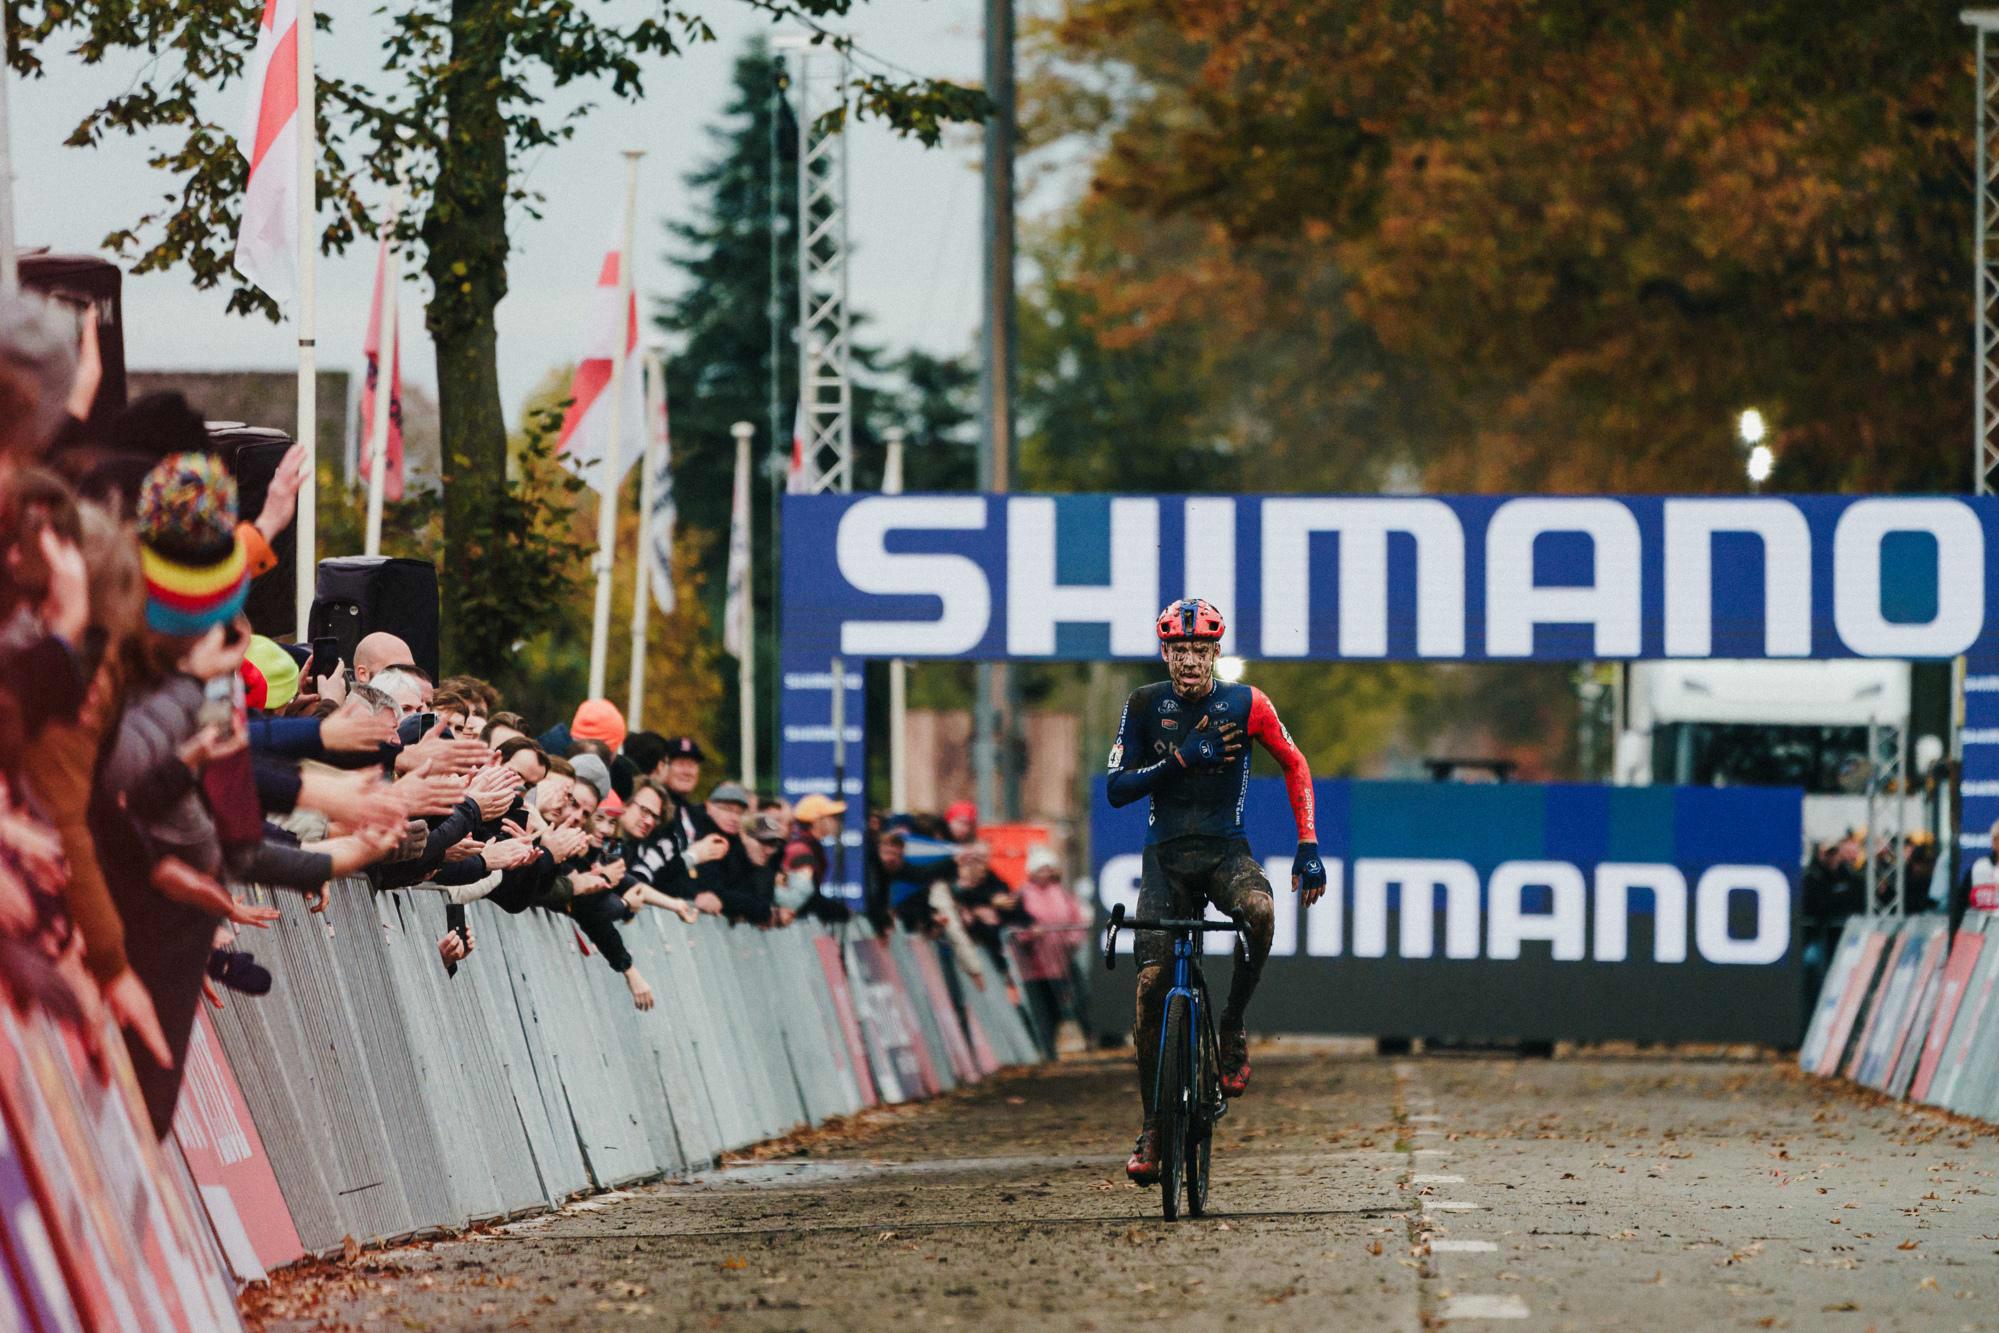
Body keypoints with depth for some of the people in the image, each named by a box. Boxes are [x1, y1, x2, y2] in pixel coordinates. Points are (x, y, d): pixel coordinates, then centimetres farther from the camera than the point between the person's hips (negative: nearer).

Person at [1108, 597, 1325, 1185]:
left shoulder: (1245, 704, -3)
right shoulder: (1145, 705, -1)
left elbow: (1294, 765, 8)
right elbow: (1117, 788, -4)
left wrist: (1308, 845, -1)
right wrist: (1181, 760, -18)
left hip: (1225, 849, -1)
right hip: (1166, 853, 1)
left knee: (1259, 911, -36)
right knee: (1150, 981, -10)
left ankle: (1231, 1030, -12)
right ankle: (1152, 1127, 1)